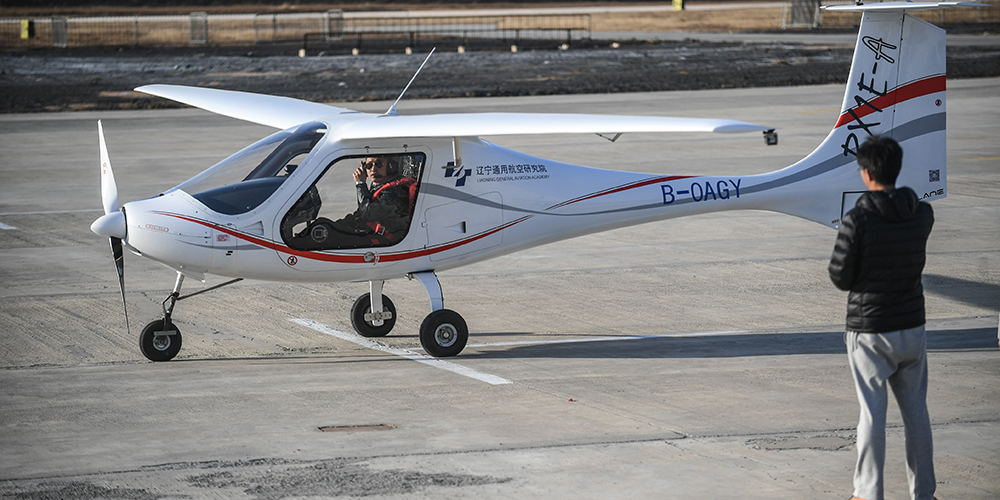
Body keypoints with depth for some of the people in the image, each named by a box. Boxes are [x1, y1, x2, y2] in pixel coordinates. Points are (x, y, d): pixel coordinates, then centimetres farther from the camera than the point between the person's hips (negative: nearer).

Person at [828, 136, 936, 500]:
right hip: (912, 326, 4)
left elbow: (840, 277, -12)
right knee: (915, 409, 13)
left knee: (872, 413, 2)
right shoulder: (923, 214, -3)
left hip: (869, 332, -4)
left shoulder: (857, 221, -18)